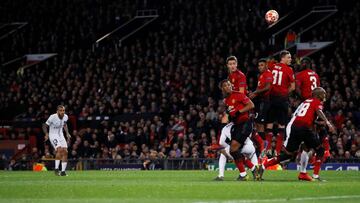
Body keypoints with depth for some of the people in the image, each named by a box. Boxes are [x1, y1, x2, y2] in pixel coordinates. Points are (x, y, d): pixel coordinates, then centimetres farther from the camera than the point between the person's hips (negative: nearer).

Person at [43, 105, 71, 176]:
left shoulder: (65, 117, -5)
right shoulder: (53, 117, -22)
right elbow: (45, 126, -14)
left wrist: (67, 133, 6)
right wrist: (46, 134, -30)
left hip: (61, 135, 6)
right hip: (53, 135, -6)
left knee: (65, 152, -4)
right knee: (59, 149, -25)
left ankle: (63, 171, 4)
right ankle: (56, 169, -19)